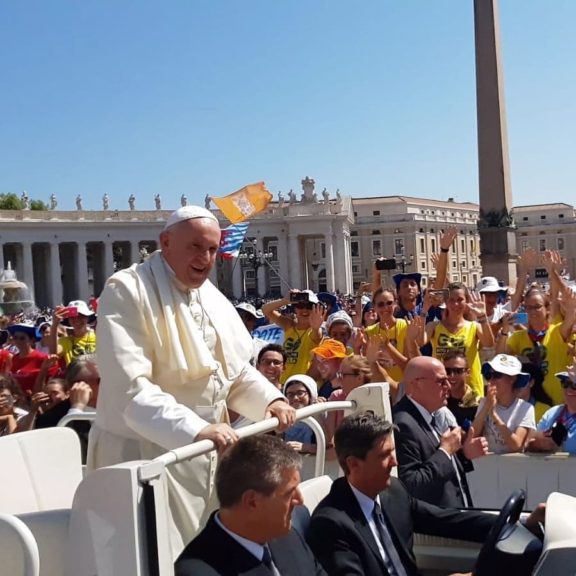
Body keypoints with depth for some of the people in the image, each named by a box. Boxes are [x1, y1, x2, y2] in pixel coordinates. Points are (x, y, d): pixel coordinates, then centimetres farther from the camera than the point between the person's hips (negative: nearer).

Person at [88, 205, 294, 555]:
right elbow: (129, 388, -26)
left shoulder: (211, 296, 8)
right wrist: (195, 430, -35)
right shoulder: (127, 292, -16)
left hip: (207, 452, 7)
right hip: (147, 454, -7)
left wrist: (270, 399, -2)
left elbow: (236, 368, 17)